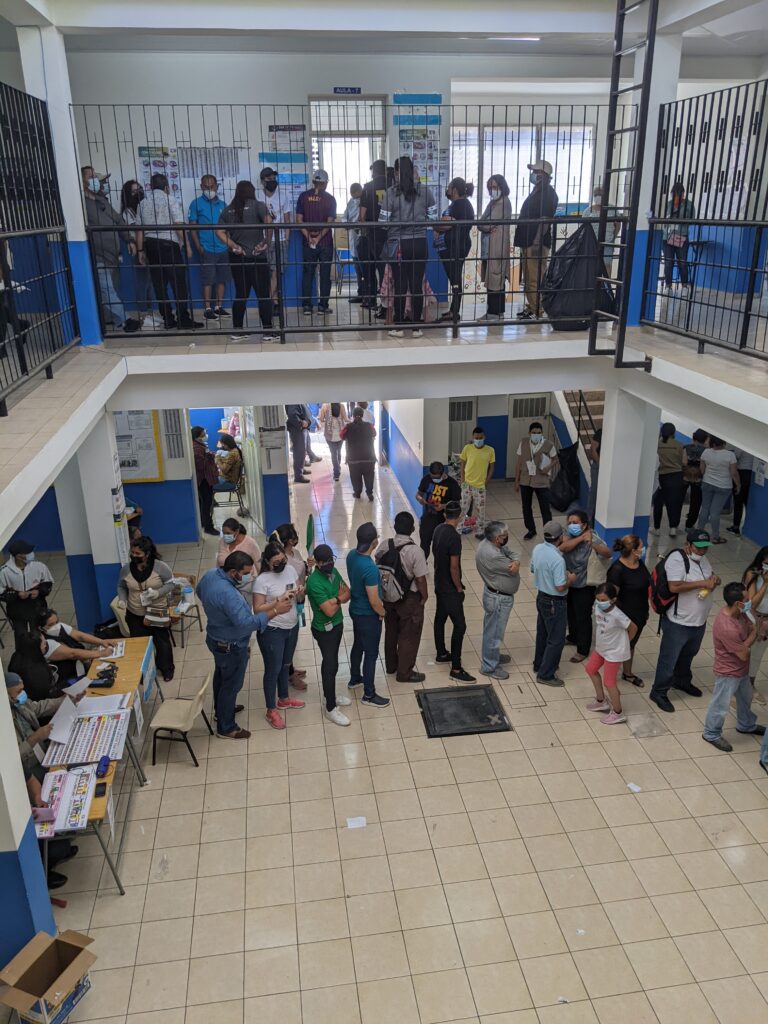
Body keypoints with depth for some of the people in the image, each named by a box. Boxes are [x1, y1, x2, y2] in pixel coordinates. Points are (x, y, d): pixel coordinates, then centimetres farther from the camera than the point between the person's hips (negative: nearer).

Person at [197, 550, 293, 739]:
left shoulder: (210, 574, -11)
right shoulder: (227, 594, -40)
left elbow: (199, 591, 11)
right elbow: (246, 623, -40)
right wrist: (275, 611, -37)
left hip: (215, 638, 9)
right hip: (231, 646, -9)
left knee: (221, 675, 30)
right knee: (231, 684, 12)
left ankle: (221, 709, 54)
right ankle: (226, 728, 32)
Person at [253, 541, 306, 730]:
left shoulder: (291, 570, -3)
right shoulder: (262, 580, -21)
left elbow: (298, 601, 6)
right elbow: (257, 609, -19)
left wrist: (300, 594, -17)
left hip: (292, 627, 6)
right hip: (272, 632, -6)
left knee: (285, 665, 24)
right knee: (273, 670, 7)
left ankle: (284, 698, 45)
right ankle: (271, 711, 23)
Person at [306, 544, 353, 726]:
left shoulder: (333, 571, -2)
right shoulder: (314, 582, -28)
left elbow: (348, 593, 2)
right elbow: (330, 611, -28)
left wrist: (335, 599, -18)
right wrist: (339, 598, -10)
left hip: (337, 624, 8)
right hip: (324, 629, -8)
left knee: (331, 662, 22)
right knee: (330, 665, 1)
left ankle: (329, 695, 41)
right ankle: (330, 708, 14)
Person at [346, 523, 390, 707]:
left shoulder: (352, 555, -8)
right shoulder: (369, 568, -34)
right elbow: (374, 601, -27)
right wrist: (383, 613, -8)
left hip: (355, 609, 9)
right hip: (368, 616, -8)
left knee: (358, 645, 27)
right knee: (371, 654, 7)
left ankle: (355, 679, 47)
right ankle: (369, 695, 21)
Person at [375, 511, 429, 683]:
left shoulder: (383, 546, -9)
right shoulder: (415, 551, -25)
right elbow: (420, 579, -20)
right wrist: (424, 596, -3)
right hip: (409, 599, -5)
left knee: (391, 631, 23)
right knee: (409, 636, 12)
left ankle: (390, 665, 40)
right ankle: (404, 672, 23)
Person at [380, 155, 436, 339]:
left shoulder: (392, 192, -8)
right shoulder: (425, 190, 0)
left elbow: (383, 220, -7)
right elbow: (432, 217, 4)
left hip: (398, 243, -2)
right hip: (419, 242, 2)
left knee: (400, 286, 4)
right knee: (417, 285, 5)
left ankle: (398, 327, 8)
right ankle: (416, 328, 8)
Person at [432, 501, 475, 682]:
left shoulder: (438, 529, 0)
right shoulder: (454, 537, -26)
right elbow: (454, 567, -24)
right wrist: (459, 588, -11)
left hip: (439, 583, 9)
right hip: (450, 588, -9)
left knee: (440, 618, 22)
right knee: (459, 626, -4)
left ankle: (441, 654, 39)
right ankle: (456, 669, -2)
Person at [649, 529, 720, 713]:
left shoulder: (702, 558, 4)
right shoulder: (677, 558, -22)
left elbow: (710, 575, 19)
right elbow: (674, 587, -31)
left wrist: (715, 579, -6)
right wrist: (703, 583, -29)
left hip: (699, 621, 8)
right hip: (678, 622, -8)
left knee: (688, 655, 26)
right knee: (669, 658, 3)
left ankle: (682, 681, 48)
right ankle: (659, 692, 16)